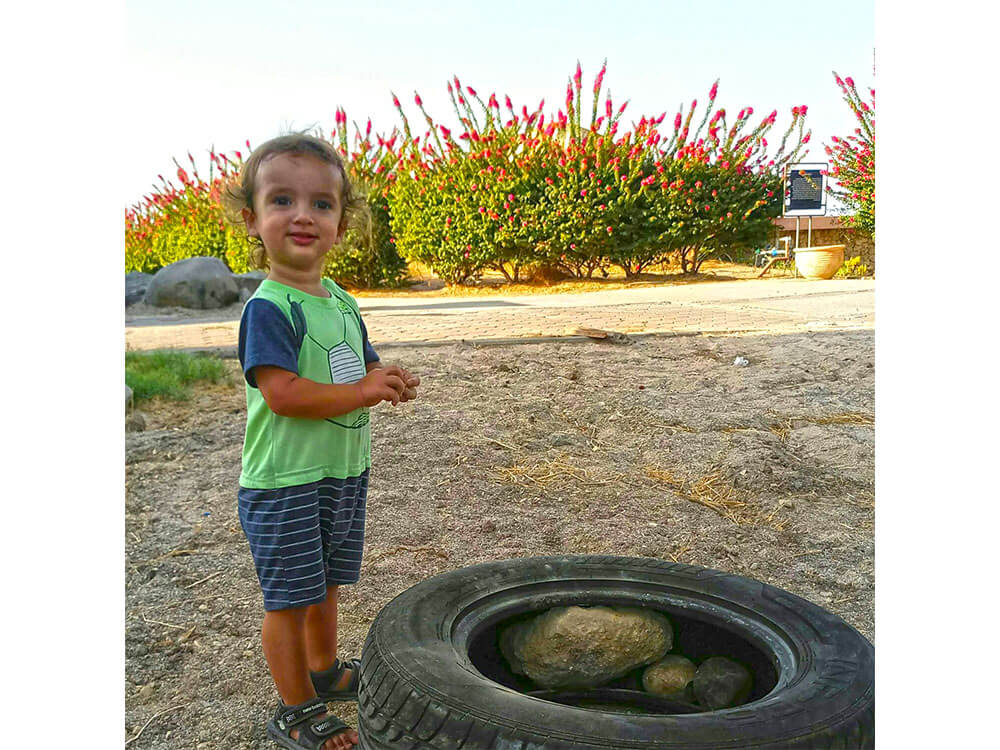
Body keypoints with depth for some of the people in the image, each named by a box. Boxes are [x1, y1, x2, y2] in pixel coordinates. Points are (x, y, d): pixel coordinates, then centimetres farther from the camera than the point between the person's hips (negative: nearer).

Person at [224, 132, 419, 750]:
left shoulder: (343, 303, 8)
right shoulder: (268, 308, -18)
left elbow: (365, 369, 17)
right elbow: (283, 394, -26)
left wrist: (391, 381, -5)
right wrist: (363, 391, -22)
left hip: (344, 472, 8)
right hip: (284, 483, -7)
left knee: (325, 584, 23)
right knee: (290, 598, 5)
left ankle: (325, 669, 44)